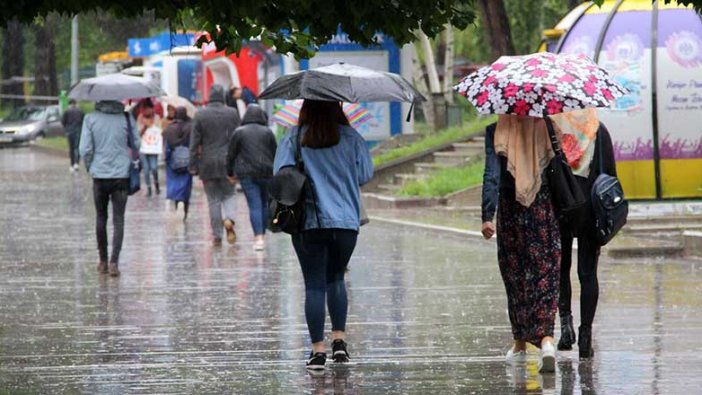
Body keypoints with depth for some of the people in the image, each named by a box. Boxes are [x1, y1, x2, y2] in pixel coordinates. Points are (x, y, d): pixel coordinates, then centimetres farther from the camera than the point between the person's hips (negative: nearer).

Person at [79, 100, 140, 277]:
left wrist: (90, 167, 10)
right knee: (118, 220, 1)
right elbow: (136, 144, 0)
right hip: (121, 175, -1)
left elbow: (85, 149, -6)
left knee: (101, 218, 15)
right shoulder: (126, 118, -5)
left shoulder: (90, 119, -5)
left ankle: (103, 261, 21)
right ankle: (114, 262, -11)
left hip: (99, 176, 1)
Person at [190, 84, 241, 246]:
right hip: (228, 162, 1)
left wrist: (193, 166, 2)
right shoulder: (232, 114, -1)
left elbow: (194, 142, -3)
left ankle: (217, 236, 6)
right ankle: (229, 219, -15)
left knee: (213, 199, 6)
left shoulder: (200, 115, -4)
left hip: (208, 164, -1)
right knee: (228, 194, 14)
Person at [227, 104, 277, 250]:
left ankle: (258, 237, -16)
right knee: (264, 204, 15)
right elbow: (275, 153, 6)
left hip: (246, 173, -2)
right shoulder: (268, 132, 3)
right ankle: (262, 234, 22)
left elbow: (231, 154, 3)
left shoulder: (239, 132, 0)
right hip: (266, 172, 2)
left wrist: (230, 172, 14)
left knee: (254, 205, -6)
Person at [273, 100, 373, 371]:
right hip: (346, 221, 1)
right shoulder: (350, 138, 0)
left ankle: (318, 349, -3)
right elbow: (365, 175, 2)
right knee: (336, 279, 19)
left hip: (308, 223, -1)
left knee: (314, 284, 2)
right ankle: (339, 339, 8)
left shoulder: (294, 138, -2)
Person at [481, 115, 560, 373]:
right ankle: (546, 339, -21)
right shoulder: (548, 129, -2)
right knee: (546, 275, -1)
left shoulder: (496, 132, -7)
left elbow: (492, 175, -14)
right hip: (545, 207, 0)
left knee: (515, 277, 13)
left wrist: (487, 216, -17)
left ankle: (520, 344, 23)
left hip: (511, 210, 0)